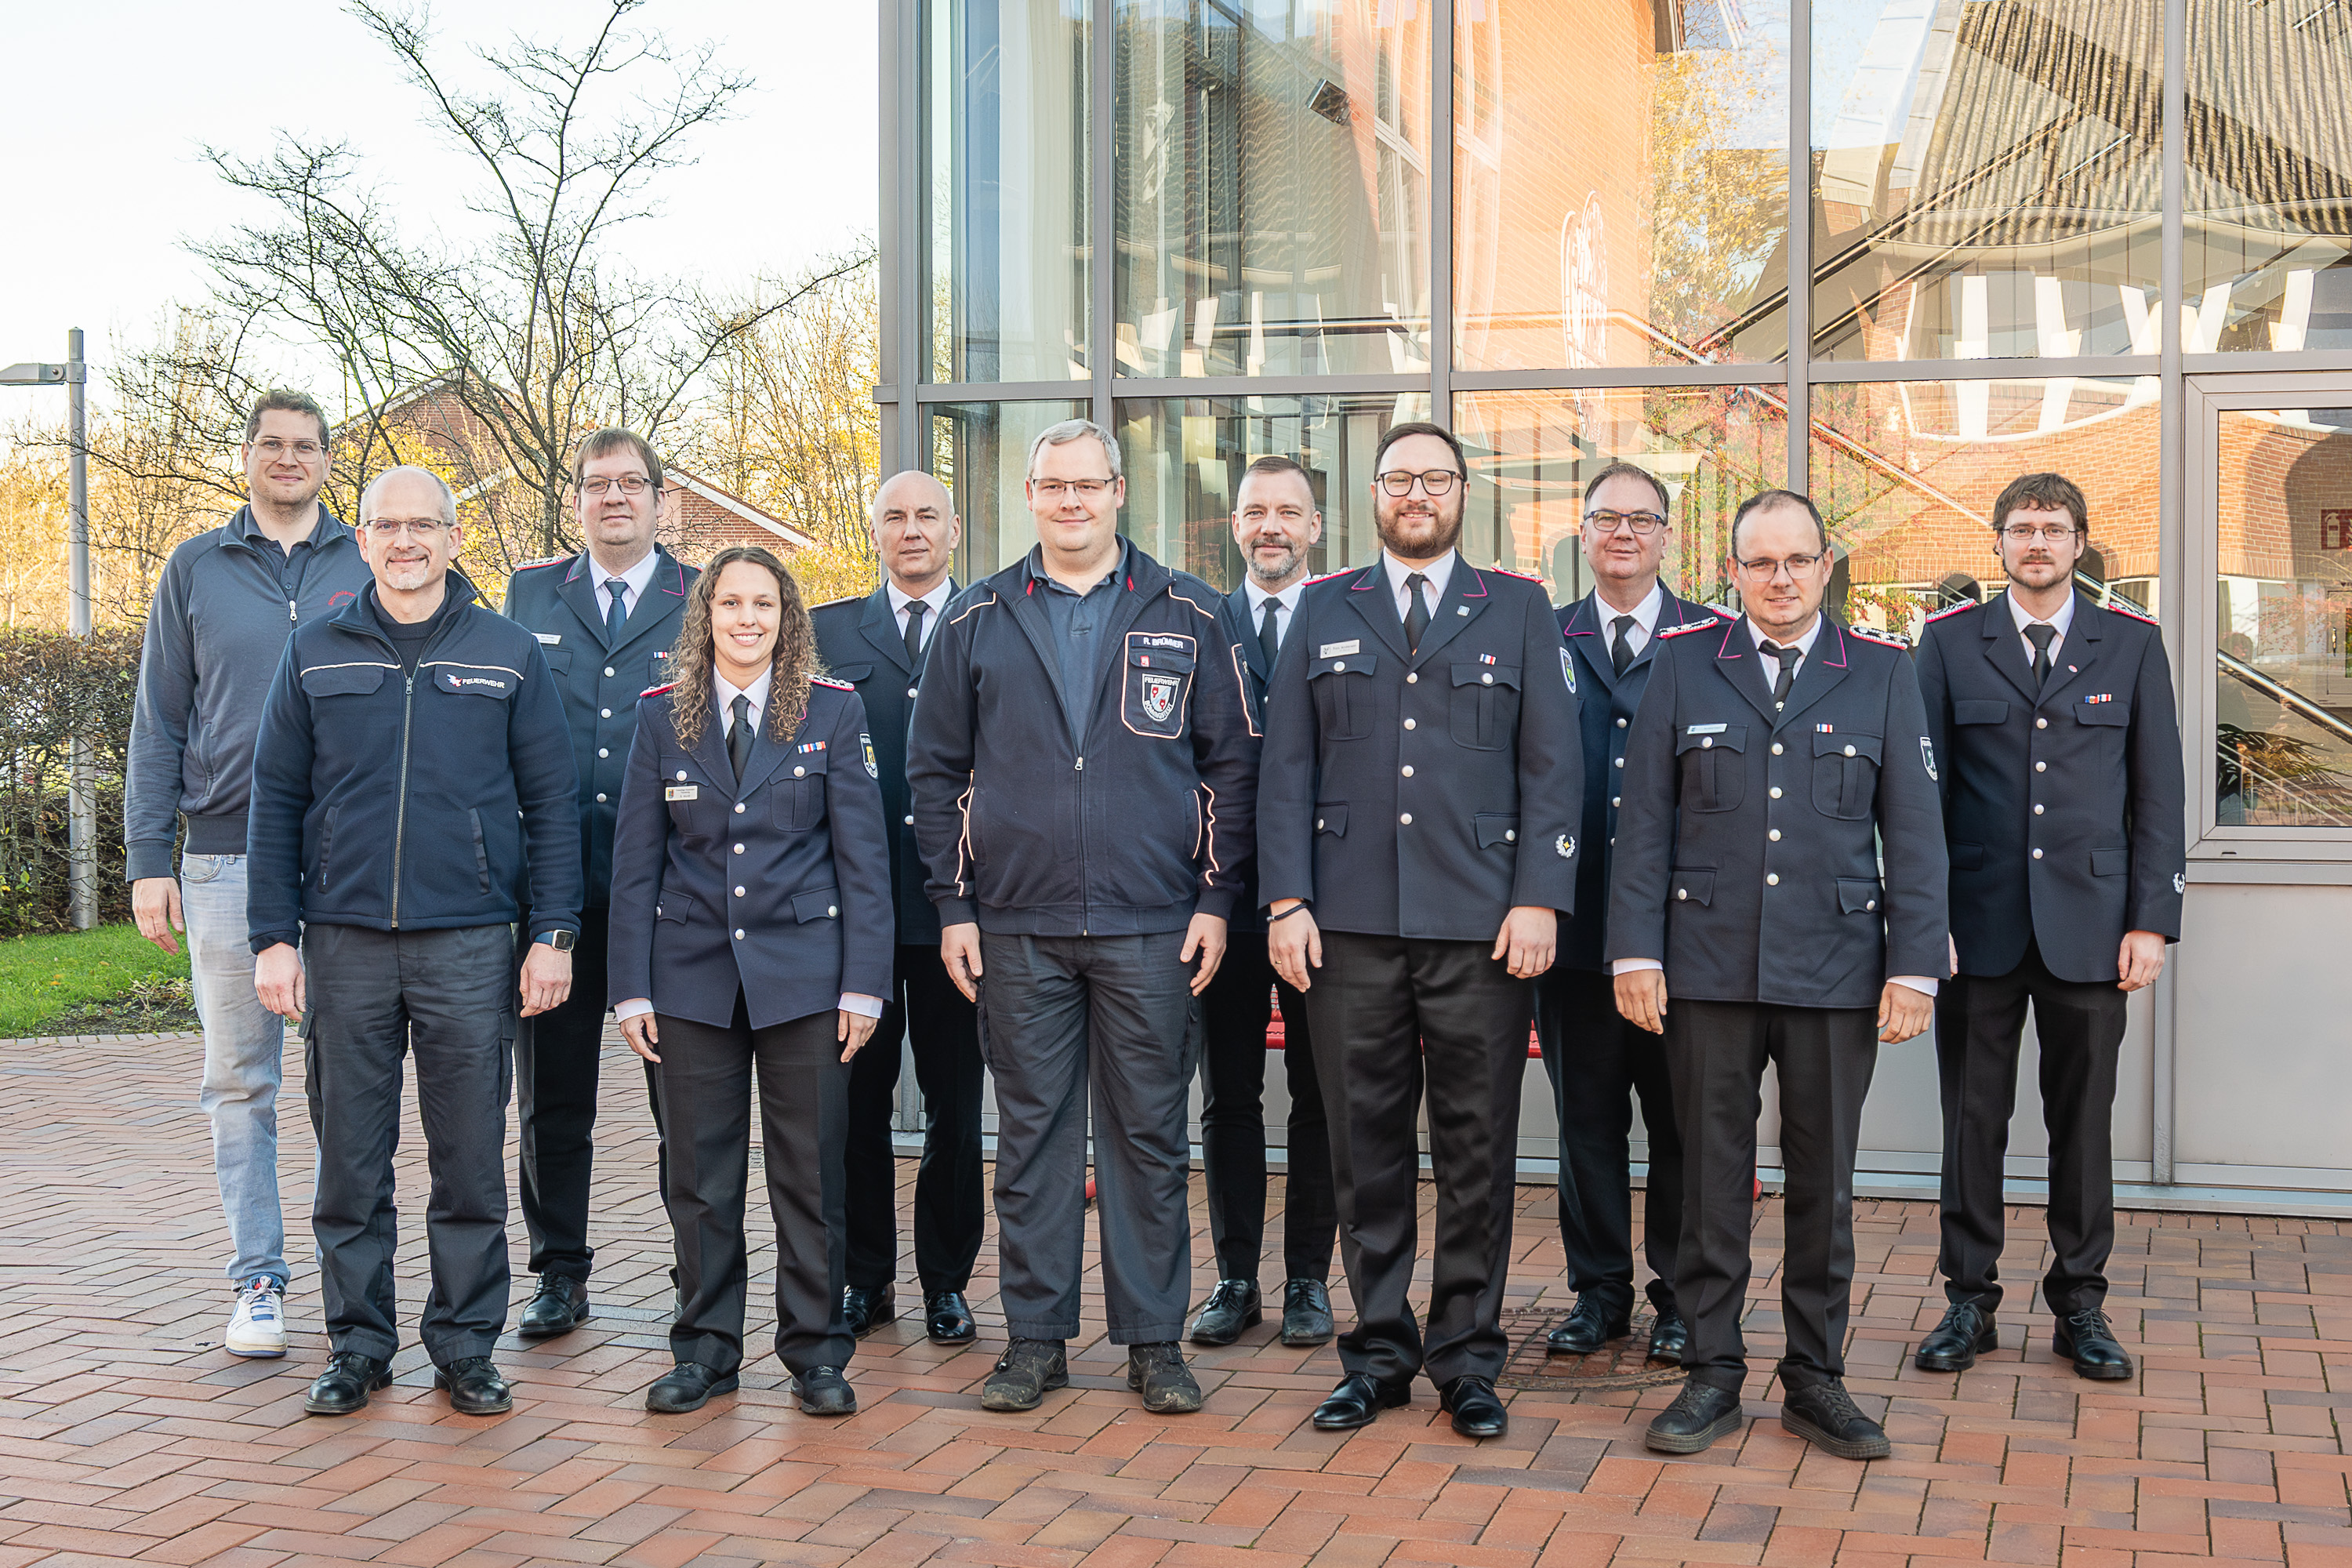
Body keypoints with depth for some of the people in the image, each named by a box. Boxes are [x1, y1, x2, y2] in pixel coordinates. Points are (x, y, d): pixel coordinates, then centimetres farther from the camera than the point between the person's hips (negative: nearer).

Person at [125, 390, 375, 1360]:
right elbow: (159, 723, 8)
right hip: (227, 859, 1)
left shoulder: (369, 569, 7)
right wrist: (147, 860, 1)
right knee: (241, 1082, 5)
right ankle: (258, 1280, 13)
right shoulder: (196, 570, 9)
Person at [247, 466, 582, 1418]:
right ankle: (358, 1346, 19)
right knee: (349, 1160, 6)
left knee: (471, 1160, 3)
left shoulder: (509, 655, 5)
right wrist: (274, 936, 1)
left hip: (470, 945, -1)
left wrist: (553, 934, -1)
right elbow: (276, 802, 9)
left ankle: (465, 1346, 14)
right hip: (344, 945, 1)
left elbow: (551, 804, 6)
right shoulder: (316, 655, 8)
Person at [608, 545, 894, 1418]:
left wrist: (863, 982, -6)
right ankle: (706, 1348, 19)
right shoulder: (664, 717, 6)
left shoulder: (833, 713, 2)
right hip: (692, 975, 1)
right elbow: (635, 862, 7)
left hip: (803, 972, -1)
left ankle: (816, 1351, 15)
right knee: (700, 1175, 6)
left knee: (810, 1173, 3)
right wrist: (630, 988, 1)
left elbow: (863, 857, 1)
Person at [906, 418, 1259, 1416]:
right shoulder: (977, 622, 8)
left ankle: (1154, 1339, 14)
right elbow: (937, 770, 9)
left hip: (1152, 925, -1)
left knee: (1150, 1135, 4)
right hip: (1018, 929, 1)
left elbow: (1231, 763, 6)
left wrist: (1216, 898, -1)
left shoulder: (1185, 617, 5)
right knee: (1031, 1132, 6)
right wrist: (953, 904, 3)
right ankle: (1035, 1336, 16)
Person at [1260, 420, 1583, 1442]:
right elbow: (1286, 768, 8)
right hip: (1349, 925, 1)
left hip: (1482, 927, -1)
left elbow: (1553, 766, 4)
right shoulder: (1324, 611, 12)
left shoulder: (1519, 609, 9)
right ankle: (1378, 1352, 18)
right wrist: (1286, 900, -1)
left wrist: (1540, 898, -7)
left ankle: (1467, 1358, 16)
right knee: (1365, 1146, 6)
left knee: (1477, 1151, 4)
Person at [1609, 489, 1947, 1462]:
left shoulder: (1883, 673, 6)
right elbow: (1644, 818, 4)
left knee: (1824, 1181, 8)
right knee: (1711, 1178, 6)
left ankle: (1816, 1381, 20)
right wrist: (1635, 949, -3)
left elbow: (1914, 830, 4)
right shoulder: (1684, 663, 5)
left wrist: (1914, 967, -3)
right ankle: (1712, 1375, 17)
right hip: (1708, 969, 0)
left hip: (1836, 971, 1)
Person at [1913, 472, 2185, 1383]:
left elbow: (2158, 794, 5)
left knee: (2084, 1123, 7)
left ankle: (2080, 1305, 19)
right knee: (1972, 1120, 5)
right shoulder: (1950, 643, 5)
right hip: (1978, 921, 0)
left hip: (2089, 923, 0)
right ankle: (1970, 1300, 16)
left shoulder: (2132, 645, 7)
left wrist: (2152, 921, -2)